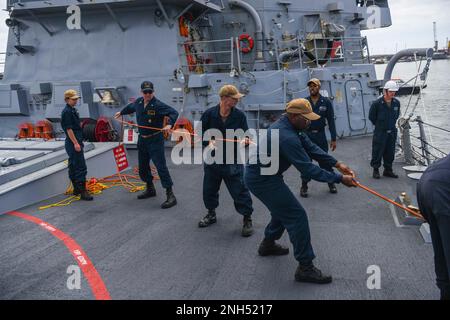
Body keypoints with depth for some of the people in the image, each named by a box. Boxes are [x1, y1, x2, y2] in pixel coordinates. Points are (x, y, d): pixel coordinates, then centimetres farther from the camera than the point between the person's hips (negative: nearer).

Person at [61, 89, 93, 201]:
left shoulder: (73, 110, 16)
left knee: (73, 166, 15)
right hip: (73, 142, -10)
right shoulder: (67, 111, -13)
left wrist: (79, 141, 21)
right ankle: (83, 192, -12)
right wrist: (75, 143, -21)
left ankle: (76, 189, 23)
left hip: (76, 142, 10)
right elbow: (69, 129, -19)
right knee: (81, 167, -12)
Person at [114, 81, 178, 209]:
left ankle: (170, 195, -10)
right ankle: (150, 189, 38)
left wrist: (170, 124, -42)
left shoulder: (158, 105, -17)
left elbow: (174, 112, -25)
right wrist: (121, 112, 44)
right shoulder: (138, 102, 5)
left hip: (155, 140, -7)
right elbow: (131, 107, 28)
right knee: (143, 166, 17)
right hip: (142, 139, 8)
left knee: (161, 166, -13)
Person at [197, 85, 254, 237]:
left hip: (232, 161, -2)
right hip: (212, 160, 2)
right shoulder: (209, 114, -8)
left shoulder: (239, 115, -9)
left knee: (240, 190, -4)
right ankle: (211, 214, 40)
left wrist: (244, 139, -25)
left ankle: (247, 218, 13)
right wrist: (209, 141, -17)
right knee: (209, 189, 17)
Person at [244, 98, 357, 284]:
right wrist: (339, 179, -22)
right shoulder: (287, 137, -29)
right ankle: (305, 268, -2)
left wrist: (337, 164, -3)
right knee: (296, 215, -8)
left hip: (259, 175, 10)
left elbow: (311, 148, 3)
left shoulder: (290, 127, 3)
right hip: (263, 180, -10)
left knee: (283, 208, 27)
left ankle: (268, 244, 45)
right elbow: (308, 169, -28)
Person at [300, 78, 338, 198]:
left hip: (320, 135, -1)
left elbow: (331, 121, 1)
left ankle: (331, 182, 20)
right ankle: (304, 186, 15)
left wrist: (333, 139, -2)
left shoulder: (326, 102, 0)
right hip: (306, 135, 1)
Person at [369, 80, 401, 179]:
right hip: (380, 132, -5)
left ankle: (388, 170, 23)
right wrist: (379, 125, 5)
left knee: (390, 152, 11)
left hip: (392, 132, 5)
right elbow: (371, 117, -3)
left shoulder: (396, 103, 1)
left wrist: (392, 124, 14)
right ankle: (376, 170, 14)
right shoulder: (377, 103, -15)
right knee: (377, 151, 1)